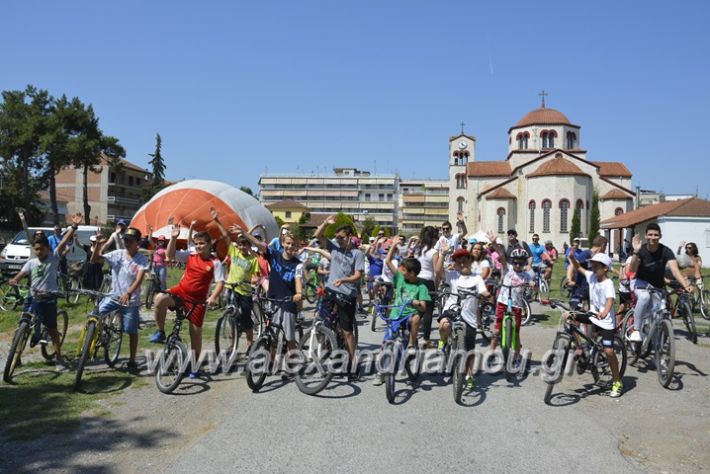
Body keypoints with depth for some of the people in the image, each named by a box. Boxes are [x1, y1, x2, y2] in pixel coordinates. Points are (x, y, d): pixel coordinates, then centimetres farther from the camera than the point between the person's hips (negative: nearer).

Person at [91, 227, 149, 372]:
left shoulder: (142, 260, -12)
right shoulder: (117, 254, -3)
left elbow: (139, 280, -23)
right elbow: (94, 260, -7)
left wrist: (128, 293, -39)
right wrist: (98, 244, -24)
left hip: (131, 301, -3)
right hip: (114, 296, 3)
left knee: (132, 332, 7)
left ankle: (132, 360, 23)